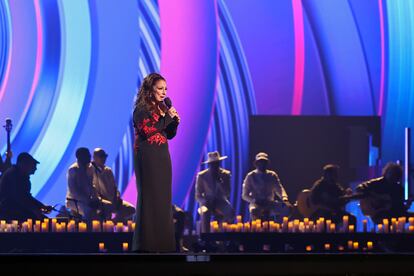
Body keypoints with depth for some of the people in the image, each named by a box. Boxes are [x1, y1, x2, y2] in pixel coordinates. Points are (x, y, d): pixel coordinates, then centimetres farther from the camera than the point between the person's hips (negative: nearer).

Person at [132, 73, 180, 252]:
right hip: (148, 157, -8)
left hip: (162, 157, 8)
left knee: (163, 197, 6)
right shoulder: (141, 109, -8)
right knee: (149, 197, -7)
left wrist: (175, 122, -2)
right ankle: (147, 243, -5)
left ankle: (162, 242, 9)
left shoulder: (163, 109, 14)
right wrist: (166, 118, -18)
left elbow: (170, 135, 17)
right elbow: (147, 131, -21)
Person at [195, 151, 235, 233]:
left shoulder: (225, 174, 0)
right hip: (207, 202, -1)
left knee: (230, 213, -33)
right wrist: (204, 202, -21)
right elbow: (198, 196, 0)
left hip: (221, 201, 1)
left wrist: (219, 182, -22)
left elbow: (227, 193, -8)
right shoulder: (201, 176, -3)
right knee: (205, 212, -38)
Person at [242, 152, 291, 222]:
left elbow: (279, 189, 0)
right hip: (256, 204, -3)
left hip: (270, 203, 3)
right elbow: (245, 195, 1)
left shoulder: (272, 175, 10)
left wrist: (285, 199, -22)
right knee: (254, 211, -40)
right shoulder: (251, 176, 2)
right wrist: (255, 200, -20)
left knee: (287, 207, -25)